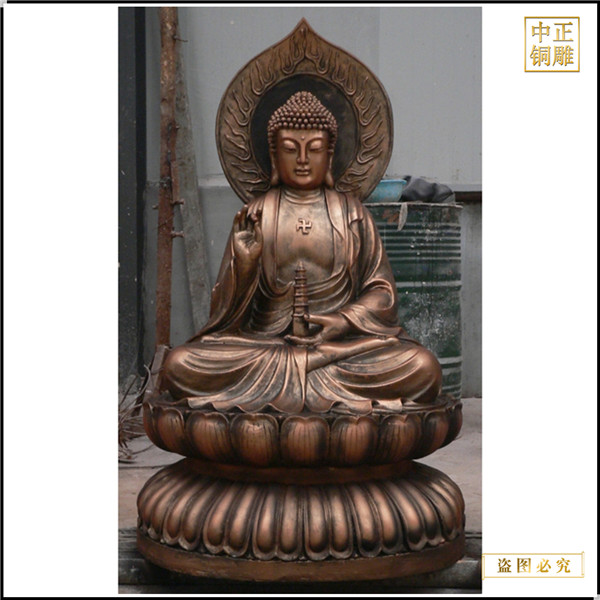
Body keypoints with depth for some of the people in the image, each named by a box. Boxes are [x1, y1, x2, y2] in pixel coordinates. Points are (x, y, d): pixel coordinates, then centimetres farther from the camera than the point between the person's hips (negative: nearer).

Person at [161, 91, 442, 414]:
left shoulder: (352, 214, 10)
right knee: (178, 364, -26)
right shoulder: (255, 215, 9)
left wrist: (343, 321, -11)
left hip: (343, 341, 0)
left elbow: (382, 292, 8)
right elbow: (226, 306, 5)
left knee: (424, 367, -27)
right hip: (266, 338, 0)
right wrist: (244, 263, -15)